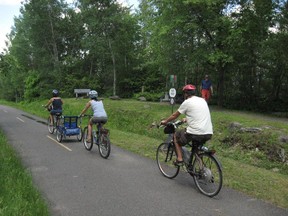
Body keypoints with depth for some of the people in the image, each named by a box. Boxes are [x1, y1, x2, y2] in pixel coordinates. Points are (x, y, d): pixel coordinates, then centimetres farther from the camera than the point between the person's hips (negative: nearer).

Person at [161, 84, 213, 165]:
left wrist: (165, 121, 28)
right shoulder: (202, 100, 17)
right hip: (209, 134, 6)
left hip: (195, 133, -6)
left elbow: (174, 115, 11)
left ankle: (179, 159, 13)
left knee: (176, 135, 19)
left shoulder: (187, 102, 0)